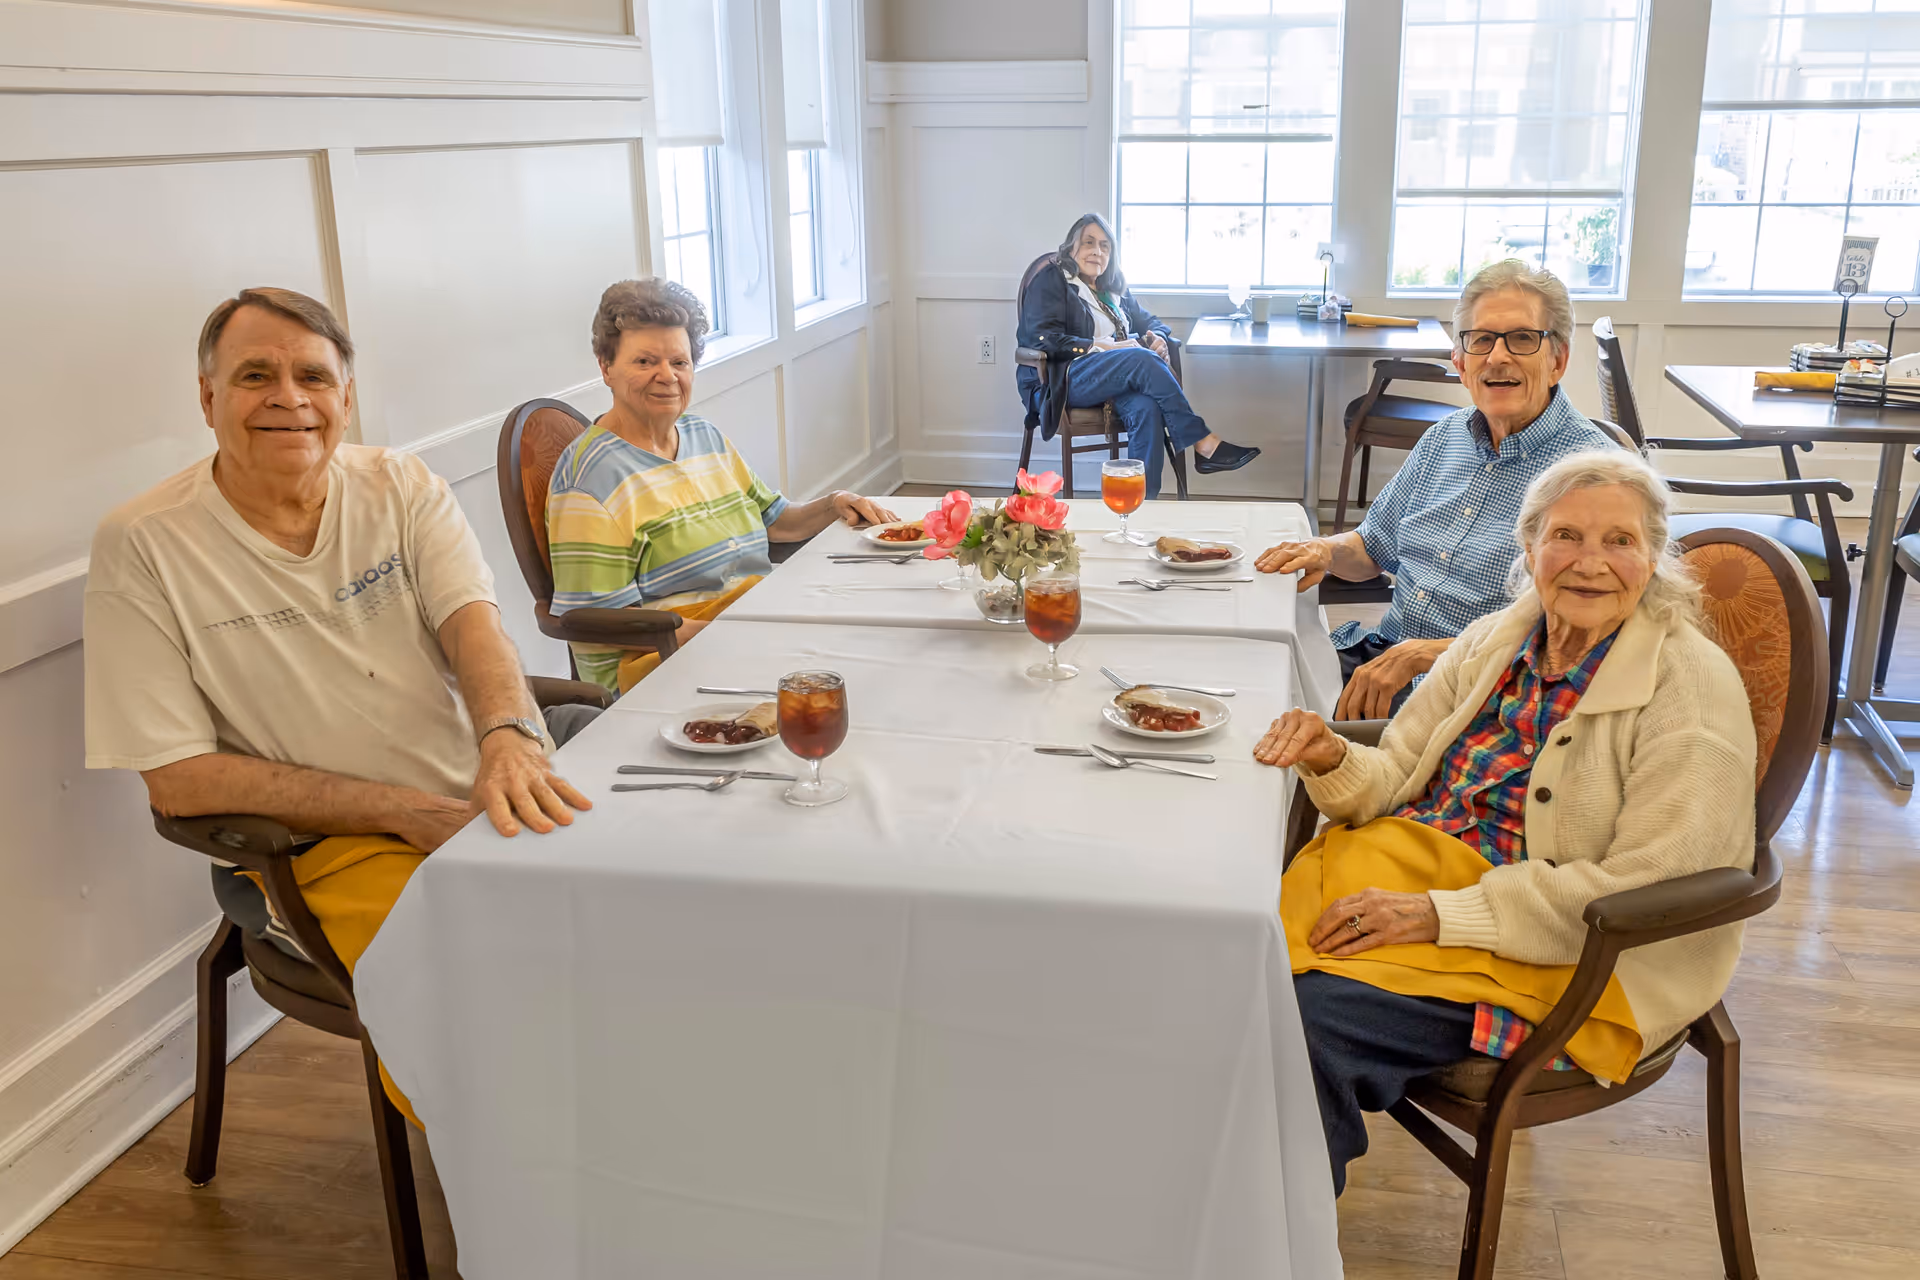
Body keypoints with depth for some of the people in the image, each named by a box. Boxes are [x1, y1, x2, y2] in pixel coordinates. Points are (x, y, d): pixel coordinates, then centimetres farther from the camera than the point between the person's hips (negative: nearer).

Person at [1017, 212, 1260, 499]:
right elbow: (1044, 338, -7)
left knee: (1146, 408, -33)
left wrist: (1158, 337, 2)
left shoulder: (1115, 288, 28)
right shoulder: (1051, 280, 7)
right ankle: (1204, 444, -31)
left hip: (1117, 378, 5)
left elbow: (1150, 321, 29)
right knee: (1142, 359, -32)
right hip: (1062, 381, -5)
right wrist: (1102, 347, -15)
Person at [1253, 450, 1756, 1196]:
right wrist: (1334, 760, -14)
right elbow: (1395, 779, 11)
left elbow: (1645, 884, -17)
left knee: (1313, 1015, -28)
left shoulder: (1692, 686, -10)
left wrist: (1442, 915, -22)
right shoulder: (1496, 640, 8)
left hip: (1564, 959, -5)